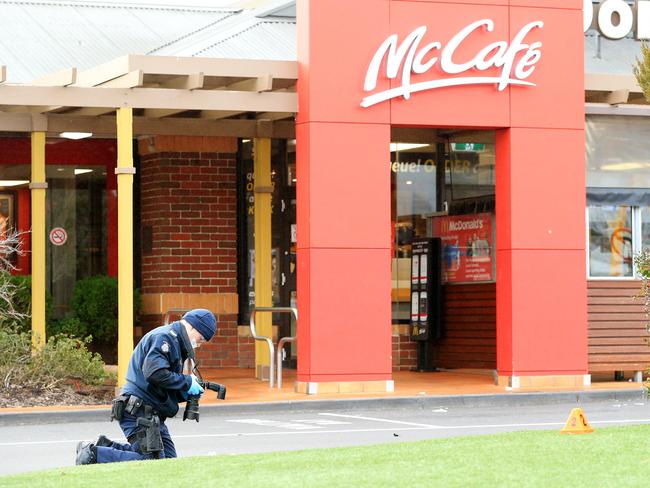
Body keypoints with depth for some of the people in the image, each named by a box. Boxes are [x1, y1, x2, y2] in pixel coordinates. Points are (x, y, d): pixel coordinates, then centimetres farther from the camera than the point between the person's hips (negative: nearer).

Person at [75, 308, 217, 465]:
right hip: (139, 412, -11)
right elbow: (155, 373, -26)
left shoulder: (175, 341, 22)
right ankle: (93, 454, -11)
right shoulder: (164, 336, -11)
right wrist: (187, 381, -16)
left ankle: (106, 447, 12)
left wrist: (185, 393, 5)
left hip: (152, 415, 11)